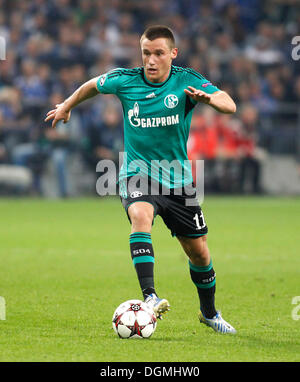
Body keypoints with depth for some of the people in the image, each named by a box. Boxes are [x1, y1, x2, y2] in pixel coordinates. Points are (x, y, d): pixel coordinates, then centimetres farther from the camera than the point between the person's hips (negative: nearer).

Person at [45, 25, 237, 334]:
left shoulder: (186, 80, -8)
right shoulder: (125, 80, -4)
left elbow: (230, 105, -21)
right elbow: (94, 85, 18)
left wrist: (208, 98, -42)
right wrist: (67, 106, 31)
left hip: (177, 178, 1)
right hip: (137, 173, -1)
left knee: (199, 252, 8)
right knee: (140, 216, -35)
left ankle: (209, 312, 34)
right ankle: (149, 297, -46)